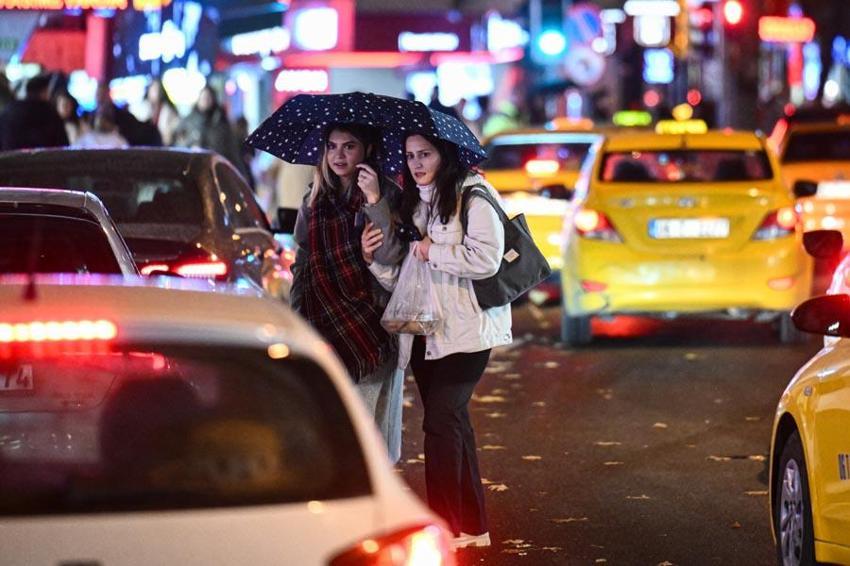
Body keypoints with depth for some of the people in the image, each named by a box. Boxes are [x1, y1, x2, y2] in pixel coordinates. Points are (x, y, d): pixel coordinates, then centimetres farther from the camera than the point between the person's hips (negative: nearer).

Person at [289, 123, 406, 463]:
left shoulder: (386, 195, -1)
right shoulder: (314, 202, 12)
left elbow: (391, 255, -16)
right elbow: (301, 265, 17)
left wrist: (375, 201, -23)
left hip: (371, 325, -4)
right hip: (323, 326, 4)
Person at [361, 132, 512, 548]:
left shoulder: (473, 194, -7)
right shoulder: (411, 204, 16)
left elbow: (487, 258, -20)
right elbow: (399, 277, 17)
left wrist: (433, 251, -12)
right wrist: (373, 257, -1)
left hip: (464, 329, -7)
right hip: (423, 331, 8)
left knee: (441, 421, -13)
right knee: (451, 422, 10)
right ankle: (473, 527, 17)